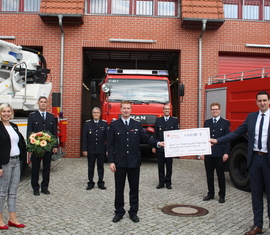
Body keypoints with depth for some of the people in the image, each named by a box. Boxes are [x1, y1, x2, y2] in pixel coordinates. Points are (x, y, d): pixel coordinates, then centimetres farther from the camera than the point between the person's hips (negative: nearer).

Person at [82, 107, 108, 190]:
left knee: (101, 167, 9)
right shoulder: (87, 123, 3)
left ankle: (101, 183, 21)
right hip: (91, 150, 0)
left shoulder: (104, 123, 2)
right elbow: (84, 138, 1)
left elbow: (107, 137, 0)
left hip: (101, 150, 0)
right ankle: (90, 183, 19)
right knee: (91, 167, 8)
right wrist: (84, 149, -5)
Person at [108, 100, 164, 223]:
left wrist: (158, 143, -11)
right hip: (119, 162, -1)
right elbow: (110, 145, -1)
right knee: (119, 188, 7)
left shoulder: (137, 125, 7)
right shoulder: (114, 125, 2)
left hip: (134, 162, 1)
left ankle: (133, 212, 22)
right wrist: (111, 161, -7)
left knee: (134, 188, 9)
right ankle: (119, 212, 22)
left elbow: (145, 138, 5)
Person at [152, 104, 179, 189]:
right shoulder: (158, 120, 7)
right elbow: (155, 134, 6)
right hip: (159, 147, 1)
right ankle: (161, 182, 16)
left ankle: (168, 182, 17)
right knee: (160, 166, 6)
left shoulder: (175, 121, 4)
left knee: (169, 166, 5)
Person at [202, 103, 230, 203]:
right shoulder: (207, 122, 10)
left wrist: (226, 153, -12)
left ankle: (222, 195, 18)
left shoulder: (225, 123, 0)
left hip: (220, 154, -3)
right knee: (209, 175, 10)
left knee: (220, 175, 6)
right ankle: (210, 193, 23)